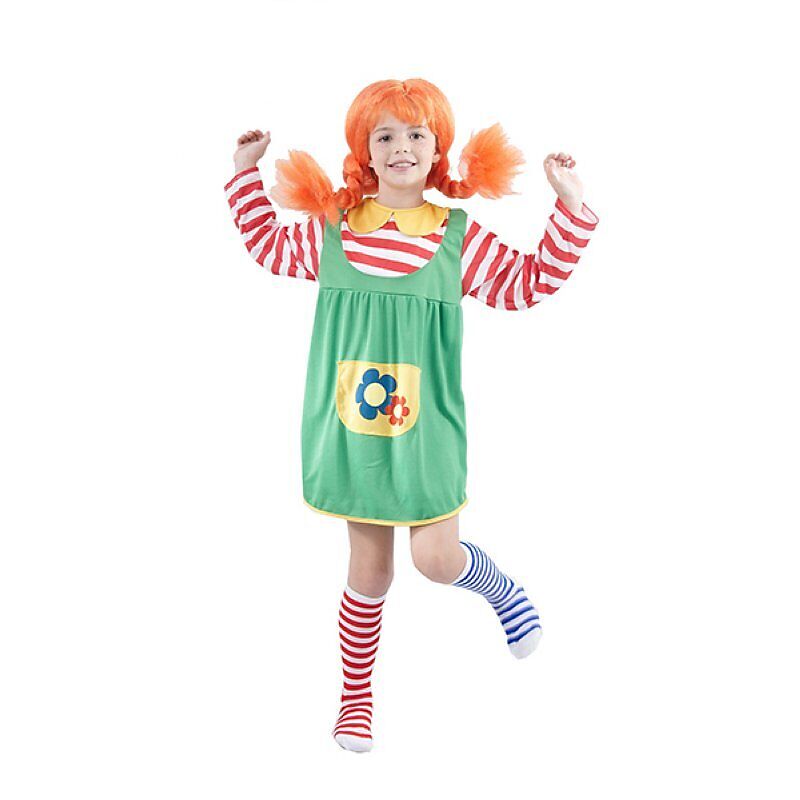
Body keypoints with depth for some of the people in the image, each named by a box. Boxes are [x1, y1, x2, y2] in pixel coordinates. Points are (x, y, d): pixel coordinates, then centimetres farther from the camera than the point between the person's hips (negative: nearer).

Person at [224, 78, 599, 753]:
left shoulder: (457, 236, 1)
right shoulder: (331, 229, 5)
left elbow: (529, 282, 5)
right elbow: (266, 242, 23)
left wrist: (570, 207, -2)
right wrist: (246, 172, 17)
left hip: (426, 425, -1)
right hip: (351, 422, 1)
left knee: (435, 557, -8)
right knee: (369, 569, 8)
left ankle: (503, 588, 29)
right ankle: (356, 696, 28)